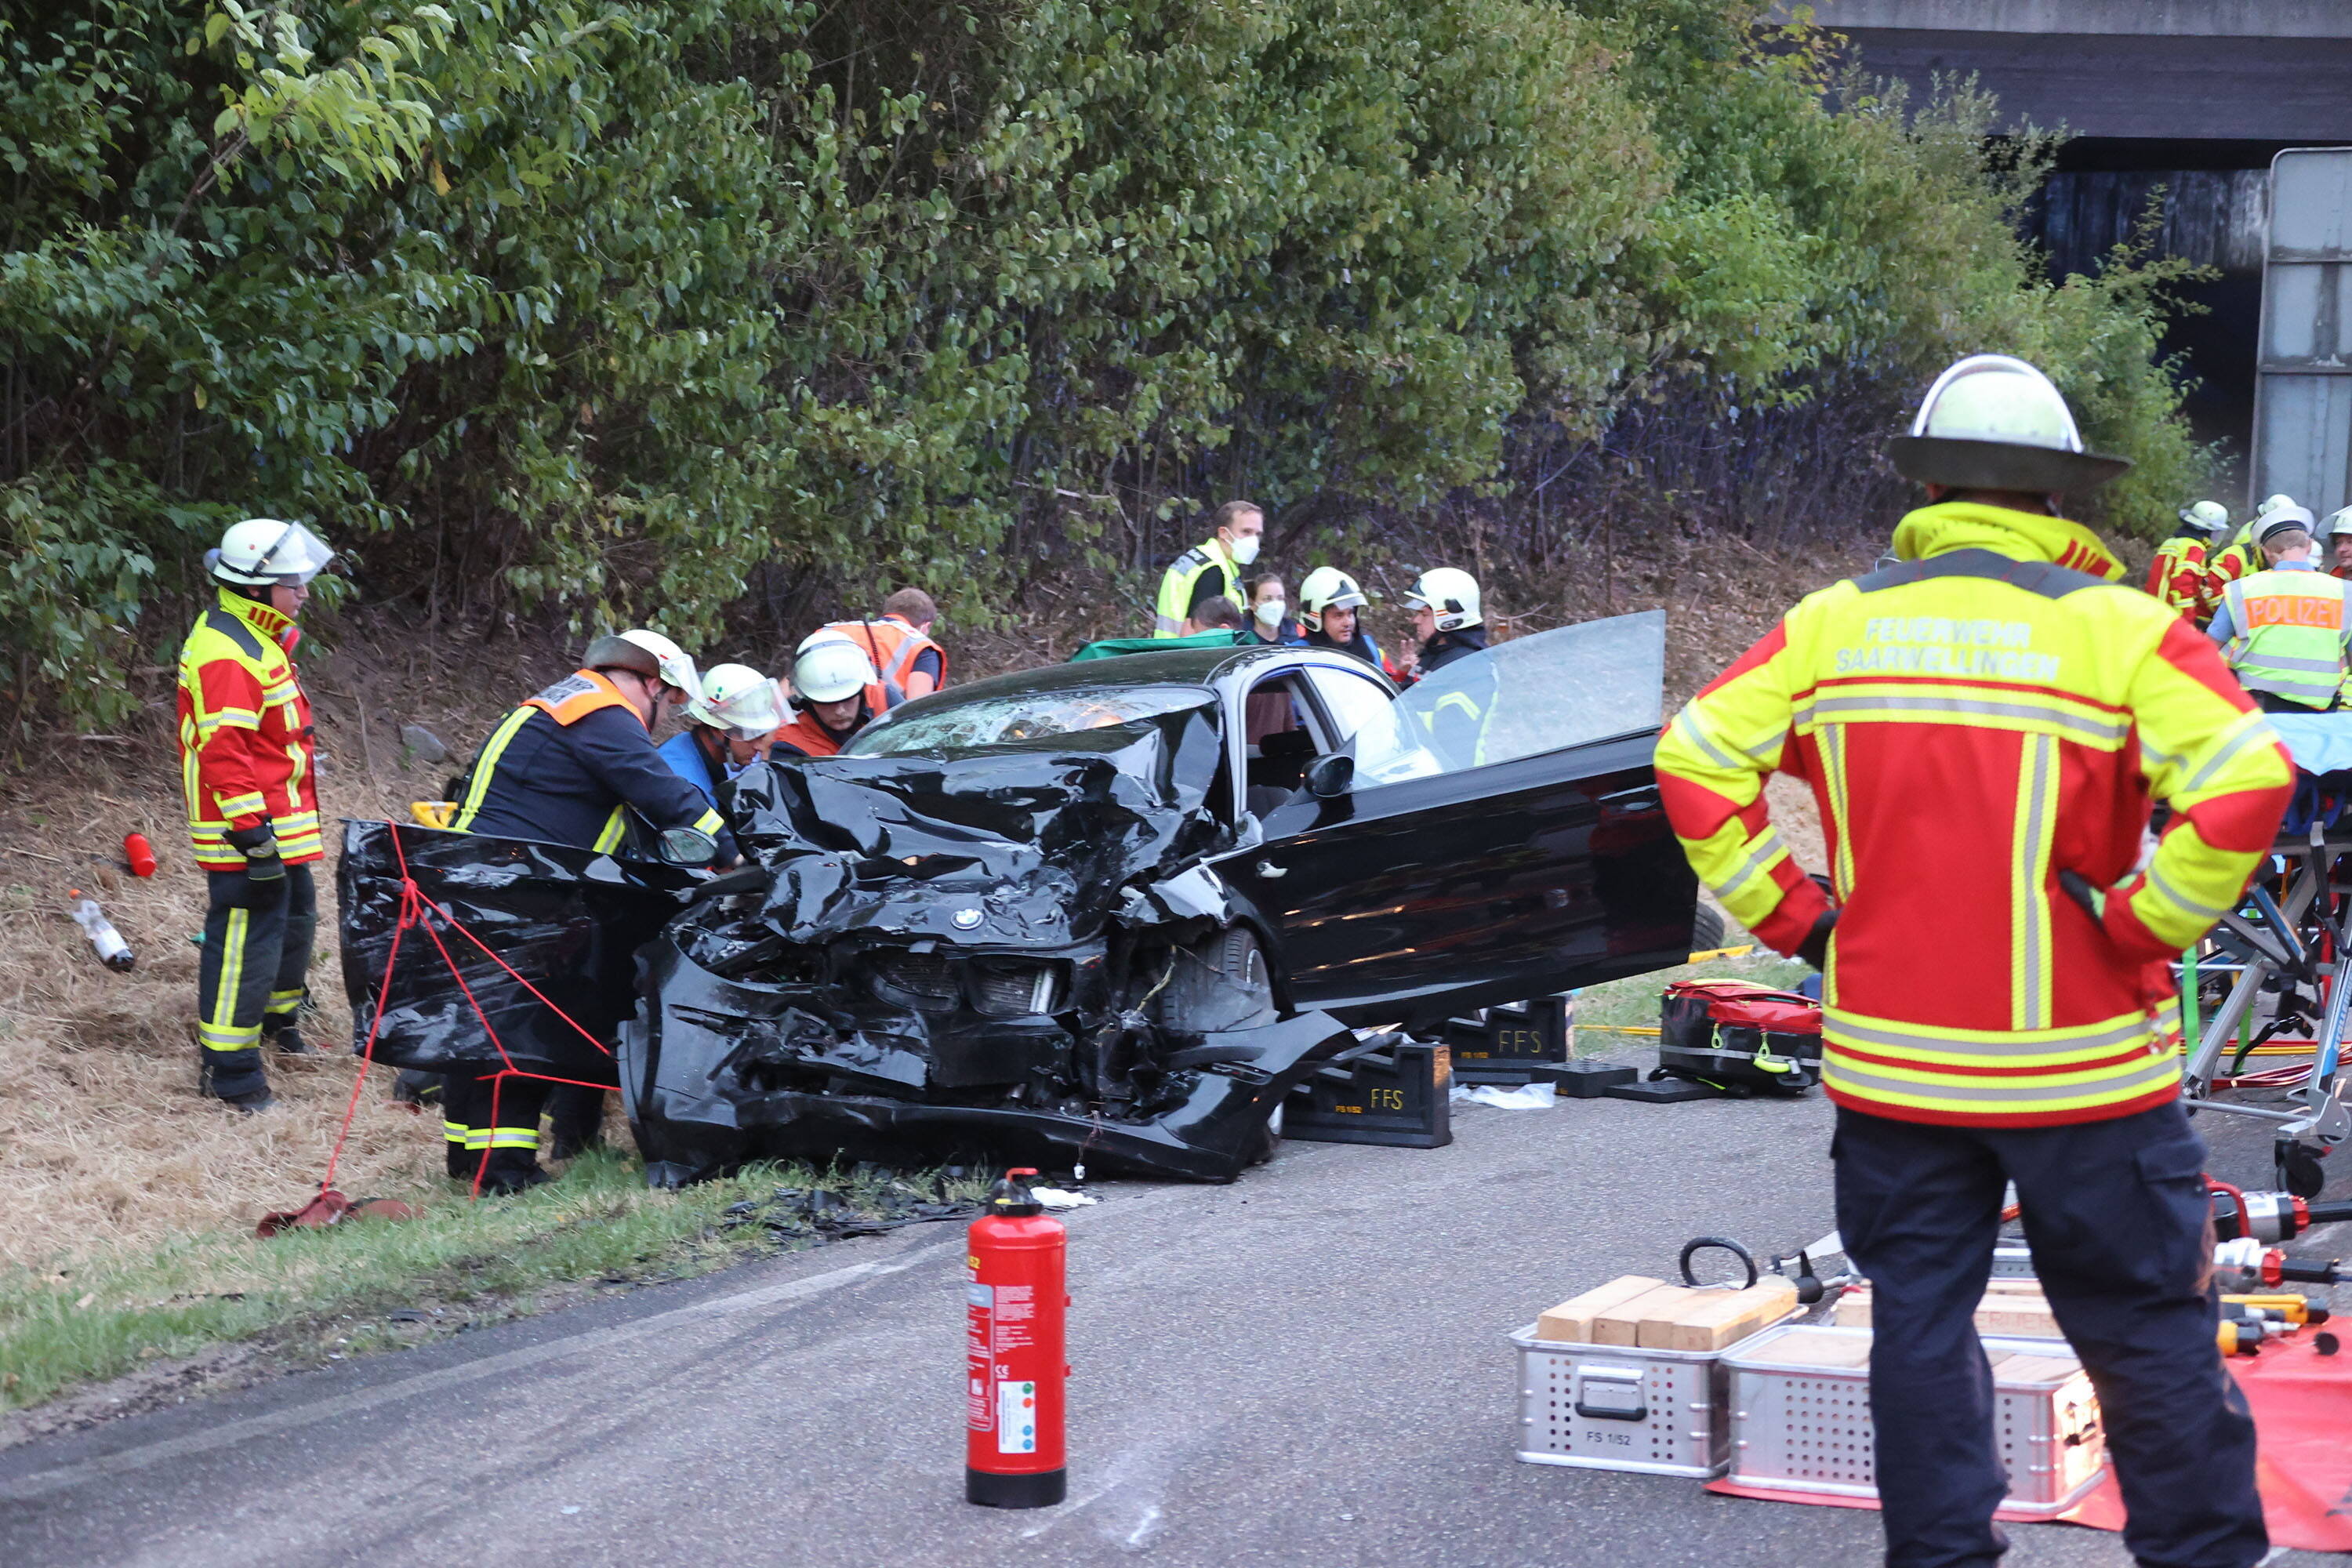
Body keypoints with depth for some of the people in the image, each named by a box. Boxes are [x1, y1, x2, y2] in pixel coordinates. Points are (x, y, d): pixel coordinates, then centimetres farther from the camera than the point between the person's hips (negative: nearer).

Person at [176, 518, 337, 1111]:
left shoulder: (258, 639, 13)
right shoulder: (226, 655, -22)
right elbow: (222, 750, -27)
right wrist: (252, 832, -28)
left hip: (280, 822, 11)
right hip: (251, 826, -11)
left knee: (296, 916, 25)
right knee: (246, 937, -7)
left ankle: (275, 1016, 46)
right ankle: (229, 1067, -1)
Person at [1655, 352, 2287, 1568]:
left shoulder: (1834, 623, 1)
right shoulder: (2119, 630, -8)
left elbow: (1694, 758, -1)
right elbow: (2245, 786, -20)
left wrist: (1790, 916, 2)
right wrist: (2142, 928, -10)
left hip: (1889, 1058, 3)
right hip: (2080, 1062, -2)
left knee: (1919, 1320, 12)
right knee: (2146, 1331, 8)